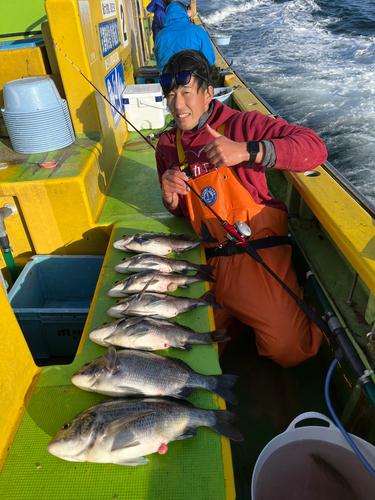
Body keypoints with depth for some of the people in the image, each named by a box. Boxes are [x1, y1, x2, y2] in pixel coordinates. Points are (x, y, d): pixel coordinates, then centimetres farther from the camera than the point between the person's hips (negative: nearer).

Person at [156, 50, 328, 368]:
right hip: (210, 260, 5)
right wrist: (170, 198, -7)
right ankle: (241, 317, 30)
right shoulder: (168, 145, 9)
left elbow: (315, 148, -16)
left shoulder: (243, 124, -6)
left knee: (286, 348, -12)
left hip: (260, 253, -4)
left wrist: (247, 151, -28)